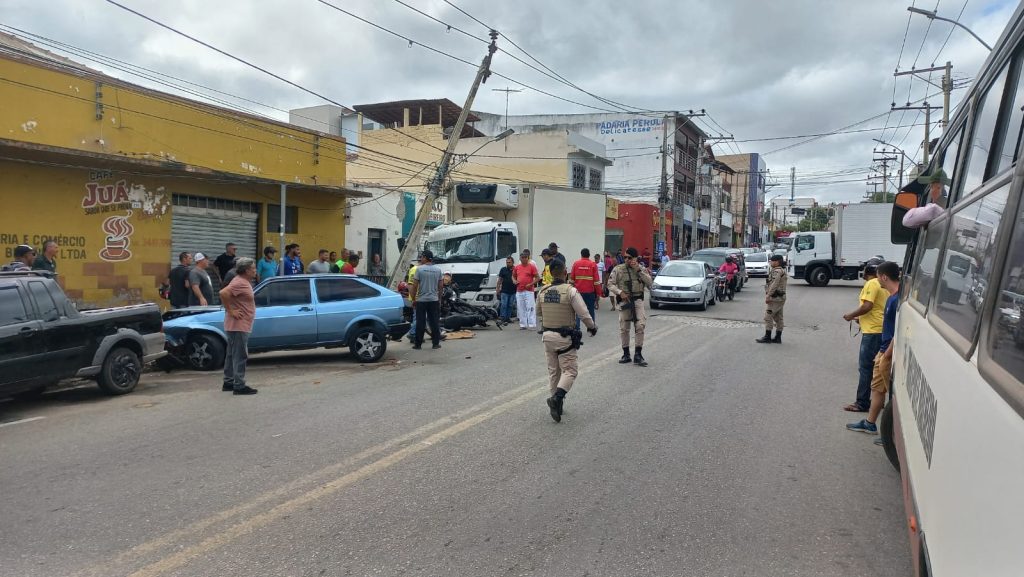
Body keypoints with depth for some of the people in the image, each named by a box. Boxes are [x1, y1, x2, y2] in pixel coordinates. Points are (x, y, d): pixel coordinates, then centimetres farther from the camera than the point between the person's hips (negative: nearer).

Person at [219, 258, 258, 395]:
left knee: (232, 354, 15)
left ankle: (228, 383, 24)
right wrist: (230, 311, -24)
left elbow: (226, 293, 25)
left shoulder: (243, 282, 13)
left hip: (238, 326, 10)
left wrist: (231, 310, 16)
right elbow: (223, 293, -31)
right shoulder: (239, 283, -18)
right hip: (239, 325, -10)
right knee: (240, 356, -8)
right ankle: (239, 386, -6)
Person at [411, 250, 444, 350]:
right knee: (435, 322, 7)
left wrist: (413, 299, 1)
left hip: (421, 300, -3)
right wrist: (439, 299, 16)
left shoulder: (419, 269, -8)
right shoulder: (438, 269, 3)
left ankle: (418, 344, 6)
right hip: (434, 300, 3)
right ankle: (436, 343, 9)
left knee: (420, 323, 2)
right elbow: (440, 286, 6)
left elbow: (415, 285, -8)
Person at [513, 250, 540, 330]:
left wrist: (531, 284, -14)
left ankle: (532, 325, -7)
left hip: (529, 291, -5)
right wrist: (514, 281, 3)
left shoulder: (532, 267, -3)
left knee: (530, 308, -8)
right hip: (519, 291, 5)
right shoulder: (517, 267, 10)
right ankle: (523, 325, 14)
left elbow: (537, 277, -4)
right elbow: (513, 276, 24)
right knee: (521, 308, 7)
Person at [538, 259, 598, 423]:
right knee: (569, 370, 1)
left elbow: (538, 313, 14)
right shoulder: (570, 291, -15)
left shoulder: (543, 292, 1)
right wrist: (592, 327, 2)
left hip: (547, 335, 5)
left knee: (553, 371, 16)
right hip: (565, 337, -5)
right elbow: (583, 314, -15)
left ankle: (556, 404, 21)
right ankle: (557, 397, -19)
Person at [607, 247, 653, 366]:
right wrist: (620, 292, -14)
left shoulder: (642, 269, 8)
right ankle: (626, 354, 16)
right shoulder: (618, 269, 4)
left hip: (638, 300, 0)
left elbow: (650, 283, -4)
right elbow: (610, 284, 1)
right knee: (623, 328, 3)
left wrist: (639, 270, -10)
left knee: (640, 326, -10)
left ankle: (638, 354, -2)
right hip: (624, 300, 0)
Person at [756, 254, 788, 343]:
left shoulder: (777, 271, -16)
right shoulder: (782, 271, 17)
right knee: (778, 318, 11)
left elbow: (774, 285, -25)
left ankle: (767, 337, -3)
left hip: (775, 298, -10)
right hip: (781, 298, 10)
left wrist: (768, 296, -24)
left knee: (768, 317, -6)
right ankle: (778, 338, 14)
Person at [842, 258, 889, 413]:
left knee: (866, 367, -6)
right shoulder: (882, 285, 17)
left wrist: (851, 315, -9)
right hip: (881, 330, 9)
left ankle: (862, 403, -5)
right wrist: (860, 317, 22)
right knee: (876, 367, 14)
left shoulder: (871, 284, -11)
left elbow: (867, 306, -22)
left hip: (872, 331, -9)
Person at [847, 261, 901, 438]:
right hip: (884, 351, 10)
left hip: (890, 354, -10)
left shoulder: (898, 298, -22)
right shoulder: (892, 296, 8)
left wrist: (886, 355, -21)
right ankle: (870, 423, 31)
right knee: (877, 387, 19)